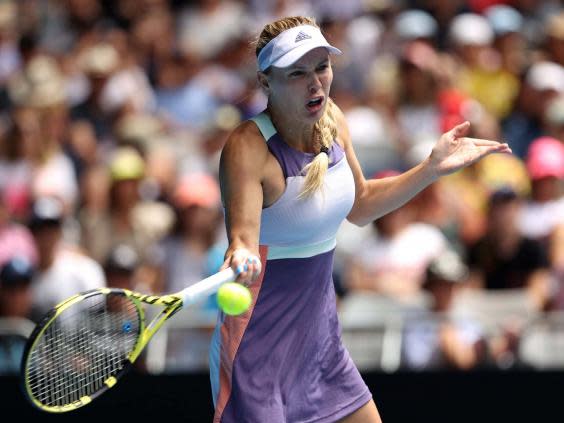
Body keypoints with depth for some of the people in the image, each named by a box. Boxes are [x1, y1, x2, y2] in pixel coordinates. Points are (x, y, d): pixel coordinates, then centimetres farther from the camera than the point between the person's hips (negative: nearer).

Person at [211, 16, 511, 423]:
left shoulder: (330, 119, 0)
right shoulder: (247, 148, -24)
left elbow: (359, 206, 16)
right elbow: (242, 236, -37)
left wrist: (433, 167, 10)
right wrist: (241, 258, -59)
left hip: (320, 336, 8)